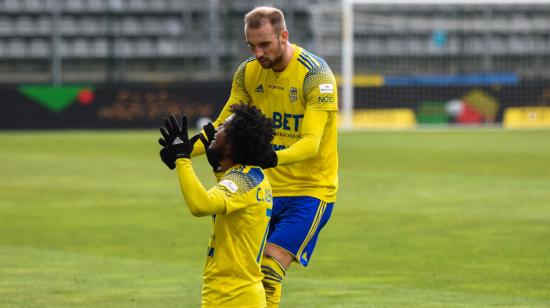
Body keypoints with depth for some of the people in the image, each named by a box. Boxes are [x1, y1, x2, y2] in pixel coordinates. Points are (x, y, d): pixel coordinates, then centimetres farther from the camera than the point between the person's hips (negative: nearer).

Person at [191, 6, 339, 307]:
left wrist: (274, 158, -46)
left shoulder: (315, 74, -17)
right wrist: (186, 150, -13)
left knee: (269, 268, -18)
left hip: (310, 190, -6)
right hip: (265, 188, 6)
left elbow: (311, 143, -26)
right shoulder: (248, 72, 1)